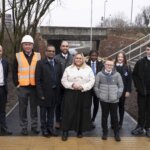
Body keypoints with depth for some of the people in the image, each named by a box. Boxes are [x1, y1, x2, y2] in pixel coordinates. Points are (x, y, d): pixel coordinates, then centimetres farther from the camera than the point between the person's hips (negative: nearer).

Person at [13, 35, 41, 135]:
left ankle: (34, 126, 23)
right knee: (23, 108, 7)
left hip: (34, 87, 1)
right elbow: (14, 72, 2)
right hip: (22, 87, -1)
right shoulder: (18, 56, 1)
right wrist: (17, 84, -6)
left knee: (34, 107, 11)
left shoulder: (38, 56, 3)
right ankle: (24, 127, 19)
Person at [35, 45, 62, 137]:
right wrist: (40, 93, -14)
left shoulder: (58, 64, 7)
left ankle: (50, 128, 26)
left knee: (51, 112, 14)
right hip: (44, 92, -4)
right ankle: (44, 129, 22)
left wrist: (59, 92, 2)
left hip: (55, 92, 4)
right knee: (43, 112, 9)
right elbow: (38, 80, -9)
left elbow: (60, 79, 8)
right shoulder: (40, 63, -6)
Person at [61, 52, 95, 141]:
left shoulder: (88, 69, 6)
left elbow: (92, 81, -2)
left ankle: (80, 131, 19)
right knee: (69, 112, -2)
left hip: (84, 94, 1)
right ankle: (65, 131, 6)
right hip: (71, 94, 0)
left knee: (82, 113, 5)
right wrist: (72, 85, -15)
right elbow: (64, 81, 2)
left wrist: (83, 87, -15)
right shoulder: (68, 69, 7)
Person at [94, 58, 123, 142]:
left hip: (114, 100, 0)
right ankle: (105, 132, 22)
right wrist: (99, 95, 0)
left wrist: (117, 95, -1)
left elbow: (121, 86, 4)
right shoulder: (100, 74, -1)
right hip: (103, 100, 0)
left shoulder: (117, 75, -1)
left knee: (114, 116, 6)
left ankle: (117, 133, 18)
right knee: (104, 116, 10)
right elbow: (96, 86, 4)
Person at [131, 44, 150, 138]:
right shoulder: (140, 62, 3)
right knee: (141, 110, 9)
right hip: (142, 90, 1)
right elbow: (134, 75, 6)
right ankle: (140, 127, 19)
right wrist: (138, 86, -4)